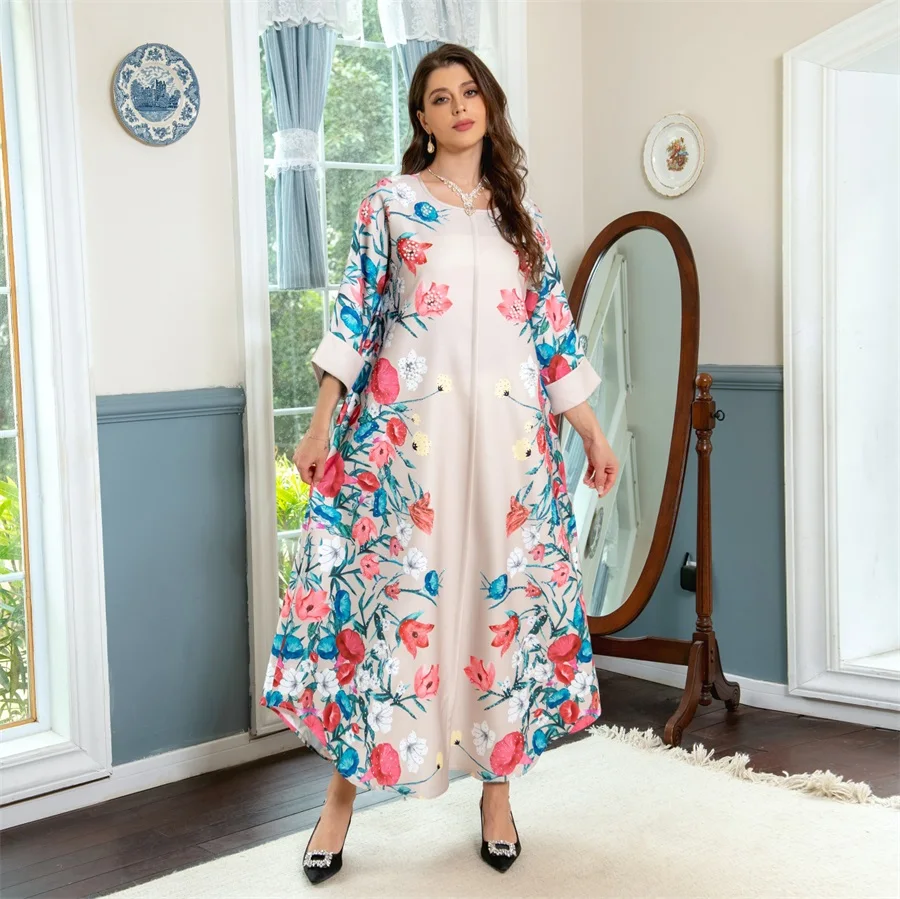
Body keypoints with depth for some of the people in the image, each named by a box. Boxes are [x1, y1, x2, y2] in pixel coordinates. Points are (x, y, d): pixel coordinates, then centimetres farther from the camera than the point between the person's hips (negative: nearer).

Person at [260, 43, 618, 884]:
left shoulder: (521, 212, 14)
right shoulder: (389, 203, 5)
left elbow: (555, 330, 14)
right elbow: (354, 317, 2)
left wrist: (593, 434, 11)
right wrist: (321, 423, -5)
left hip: (509, 435, 3)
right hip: (408, 430, -3)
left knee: (507, 595, 4)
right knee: (390, 591, -3)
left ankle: (497, 785, 19)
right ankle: (344, 788, 10)